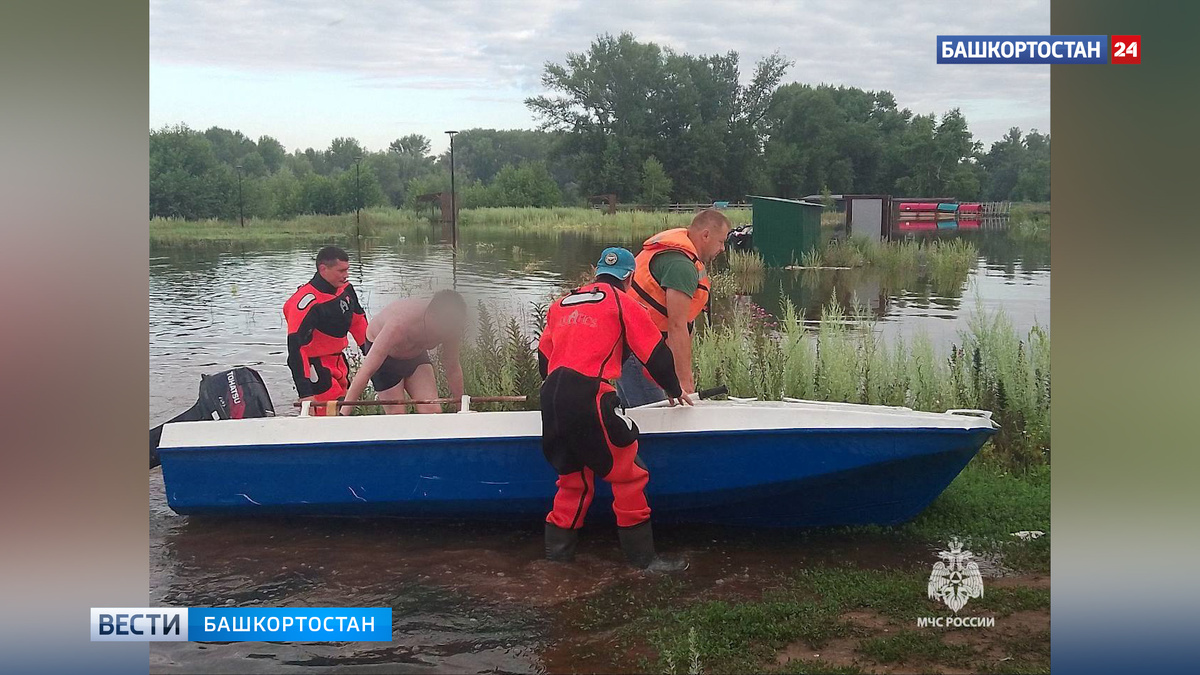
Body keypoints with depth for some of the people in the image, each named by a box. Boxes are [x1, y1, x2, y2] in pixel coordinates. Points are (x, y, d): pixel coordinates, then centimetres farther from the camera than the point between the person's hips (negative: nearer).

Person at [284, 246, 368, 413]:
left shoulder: (345, 289, -3)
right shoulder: (307, 301, -27)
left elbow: (358, 320, 16)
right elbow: (296, 347, -30)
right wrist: (305, 393, -33)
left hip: (338, 361, 9)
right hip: (315, 366, -9)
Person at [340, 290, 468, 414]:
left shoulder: (449, 324, -27)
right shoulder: (400, 324, -43)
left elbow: (453, 368, -9)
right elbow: (366, 370, -43)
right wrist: (344, 411, -46)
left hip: (416, 352, 4)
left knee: (432, 411, -11)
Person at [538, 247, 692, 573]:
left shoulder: (562, 303, 22)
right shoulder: (623, 303, 5)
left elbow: (544, 354, 24)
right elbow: (656, 353, 7)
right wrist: (675, 391, 21)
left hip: (552, 397, 7)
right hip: (589, 396, -7)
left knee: (574, 474, 20)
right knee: (627, 472, 2)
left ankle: (558, 546, 23)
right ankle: (642, 555, 4)